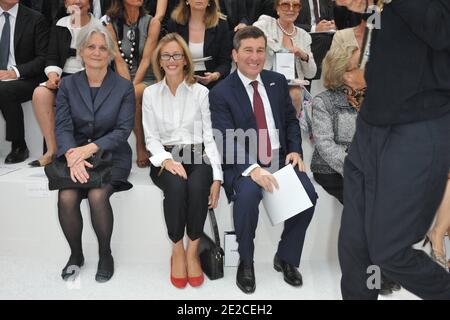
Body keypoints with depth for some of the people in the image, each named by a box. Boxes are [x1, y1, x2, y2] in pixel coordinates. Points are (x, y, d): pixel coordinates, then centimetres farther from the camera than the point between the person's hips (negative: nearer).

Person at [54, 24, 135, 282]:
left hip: (111, 155, -2)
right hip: (75, 155, 2)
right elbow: (63, 127, -2)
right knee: (66, 198, -25)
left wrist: (90, 149, -21)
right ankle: (76, 254, 3)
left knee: (97, 195, -29)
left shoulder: (124, 87, 1)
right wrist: (73, 157, -22)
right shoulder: (68, 84, 7)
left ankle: (105, 254, -3)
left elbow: (123, 130, -6)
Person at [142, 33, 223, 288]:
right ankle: (178, 250, -15)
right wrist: (167, 160, -17)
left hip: (196, 156, 0)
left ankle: (193, 251, -15)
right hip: (165, 158, 0)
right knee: (176, 185, -34)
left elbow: (210, 136, 1)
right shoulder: (150, 94, 11)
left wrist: (217, 177, -11)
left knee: (198, 186, -34)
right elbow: (151, 137, 5)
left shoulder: (201, 92, 7)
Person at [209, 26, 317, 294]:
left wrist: (295, 150, -3)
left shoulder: (278, 81, 11)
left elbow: (291, 120, 17)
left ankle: (286, 258, 4)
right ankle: (246, 261, -7)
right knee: (248, 194, -35)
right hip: (243, 164, -4)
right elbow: (227, 141, -13)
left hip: (280, 158, 4)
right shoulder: (221, 93, -4)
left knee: (308, 194, -21)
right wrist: (253, 169, -29)